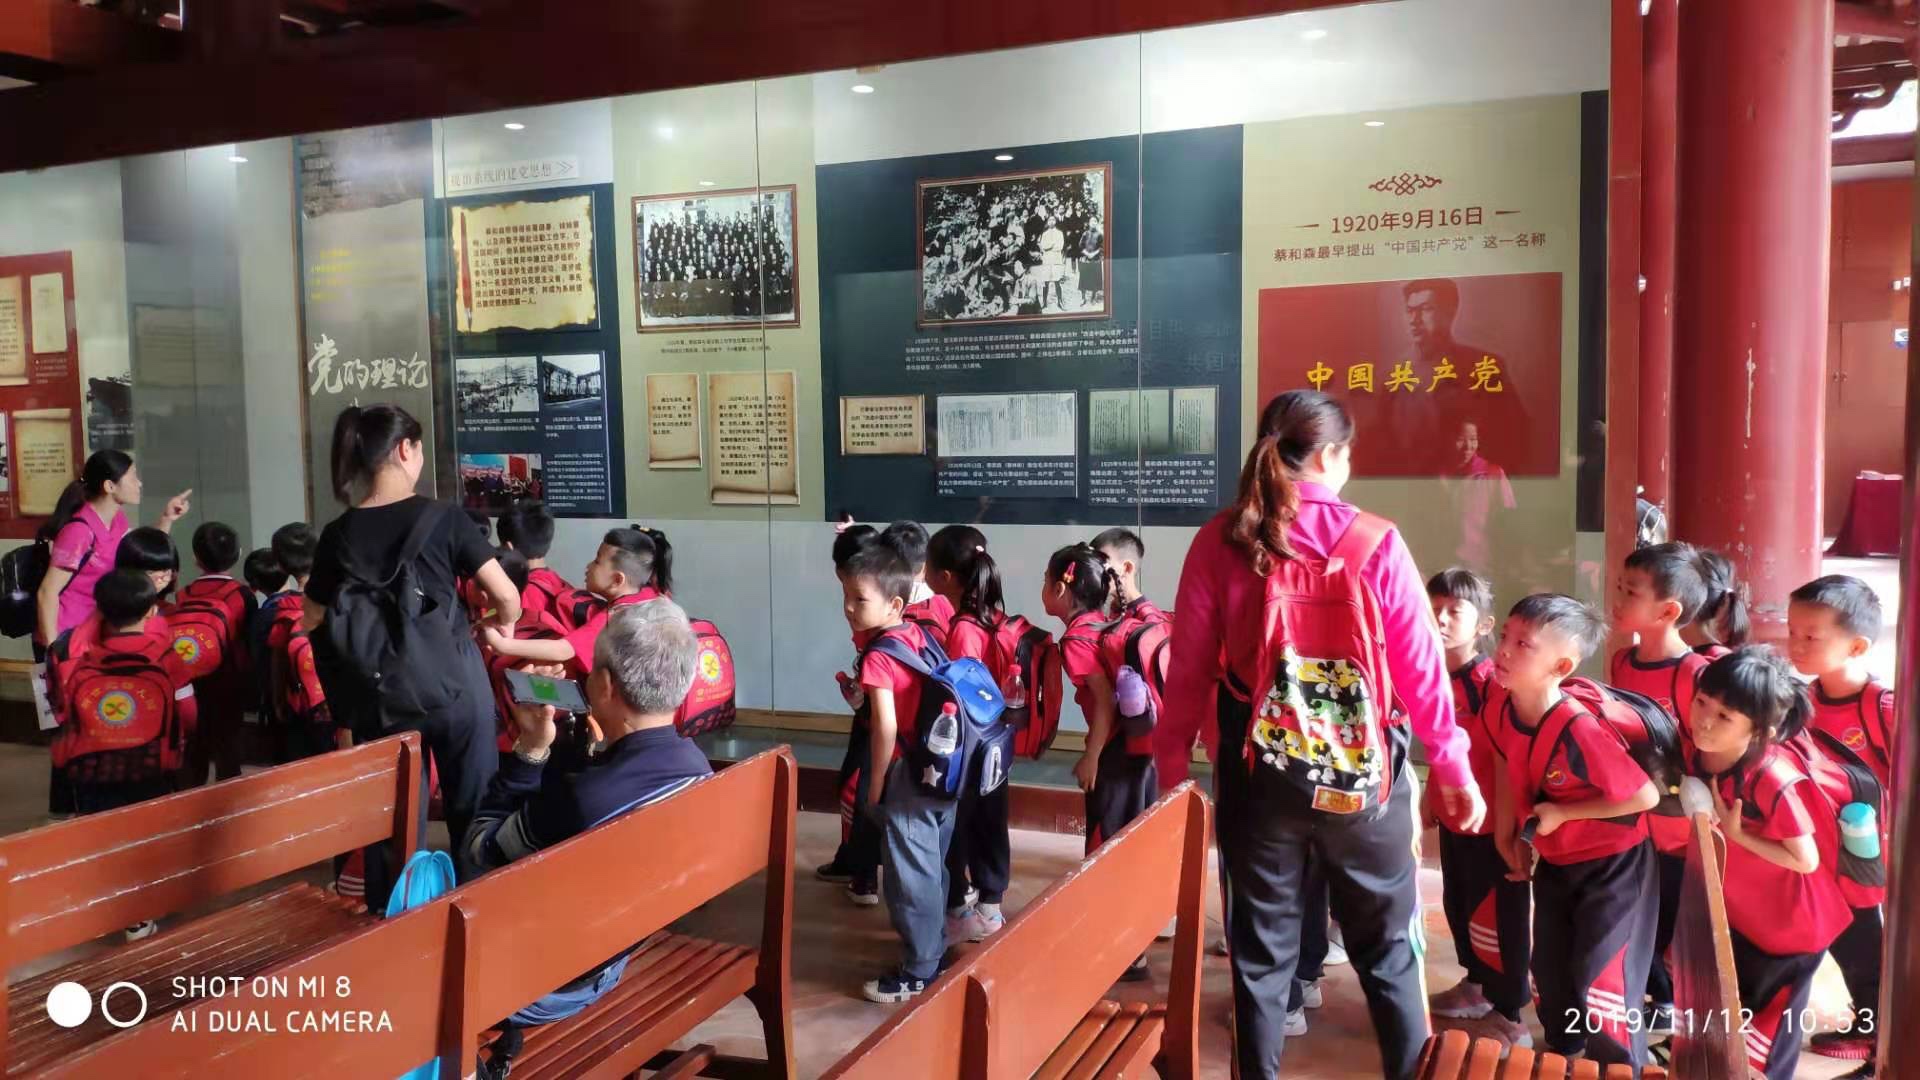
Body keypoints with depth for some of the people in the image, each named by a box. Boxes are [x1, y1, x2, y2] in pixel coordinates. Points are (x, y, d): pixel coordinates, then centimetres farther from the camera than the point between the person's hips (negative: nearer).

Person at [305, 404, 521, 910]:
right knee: (473, 812, 12)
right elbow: (506, 597, -9)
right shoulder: (443, 518, -9)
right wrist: (503, 629, 11)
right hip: (454, 686, -3)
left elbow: (311, 624, 6)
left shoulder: (338, 534, 0)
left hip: (379, 699, 3)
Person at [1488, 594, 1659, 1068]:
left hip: (1613, 866, -7)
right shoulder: (1499, 712, -15)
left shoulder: (1580, 730, -34)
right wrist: (1508, 833, 5)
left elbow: (1646, 796, -25)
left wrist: (1562, 812, -22)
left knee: (1600, 984, -3)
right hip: (1553, 862, 7)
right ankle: (1562, 1057, 40)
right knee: (1549, 972, 18)